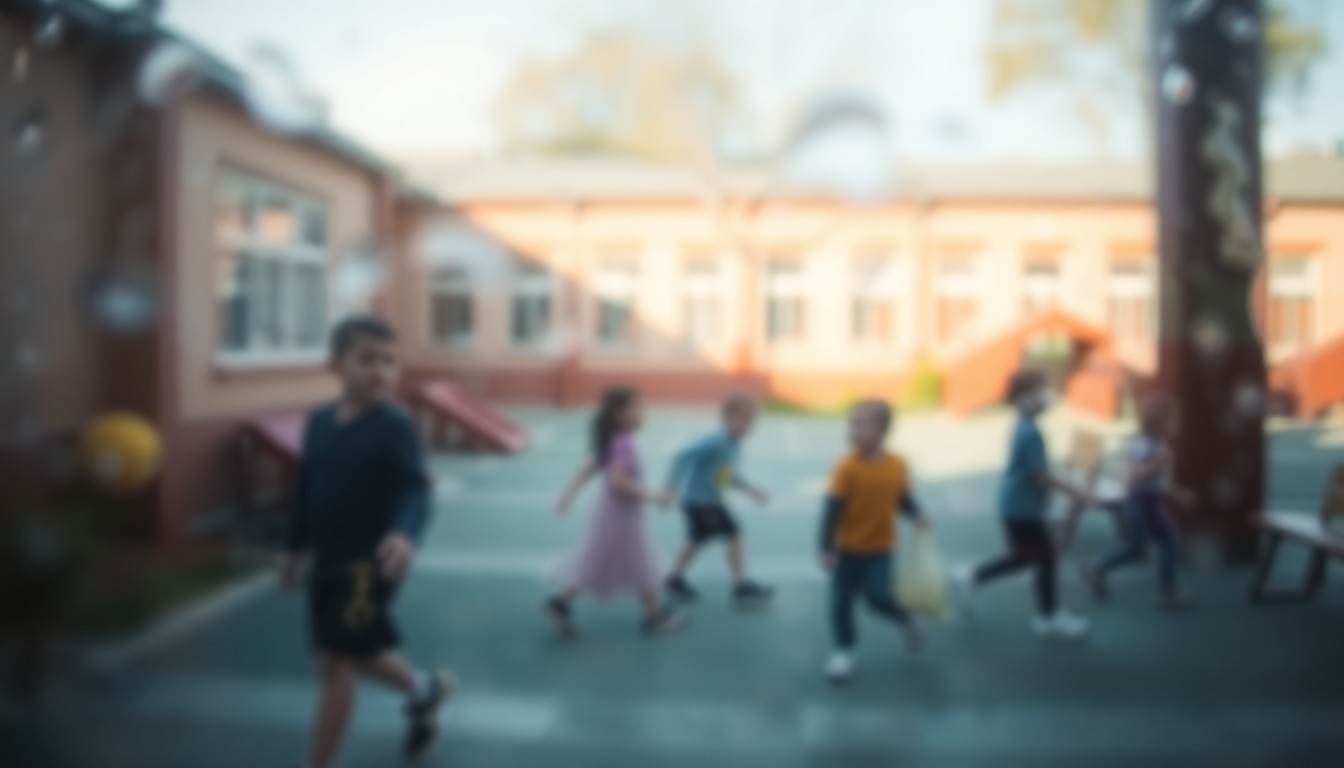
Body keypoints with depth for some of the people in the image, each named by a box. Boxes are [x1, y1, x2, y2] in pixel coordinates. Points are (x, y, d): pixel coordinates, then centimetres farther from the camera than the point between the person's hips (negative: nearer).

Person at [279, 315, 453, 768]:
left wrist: (405, 534, -44)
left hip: (368, 564, -7)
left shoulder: (395, 427, -15)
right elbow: (307, 492, 14)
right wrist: (295, 548, 19)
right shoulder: (319, 422, 4)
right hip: (327, 561, 7)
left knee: (336, 663, -3)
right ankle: (424, 688, 48)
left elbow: (416, 491, -25)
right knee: (356, 655, 20)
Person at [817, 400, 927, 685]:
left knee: (877, 596, -10)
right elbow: (833, 508, -16)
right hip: (848, 547, -1)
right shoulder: (848, 466, -19)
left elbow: (903, 498, 7)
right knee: (841, 599, 4)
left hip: (880, 547, 1)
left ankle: (905, 618, 23)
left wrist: (917, 515, -13)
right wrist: (826, 548, -17)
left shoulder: (897, 465, -9)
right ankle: (844, 650, 24)